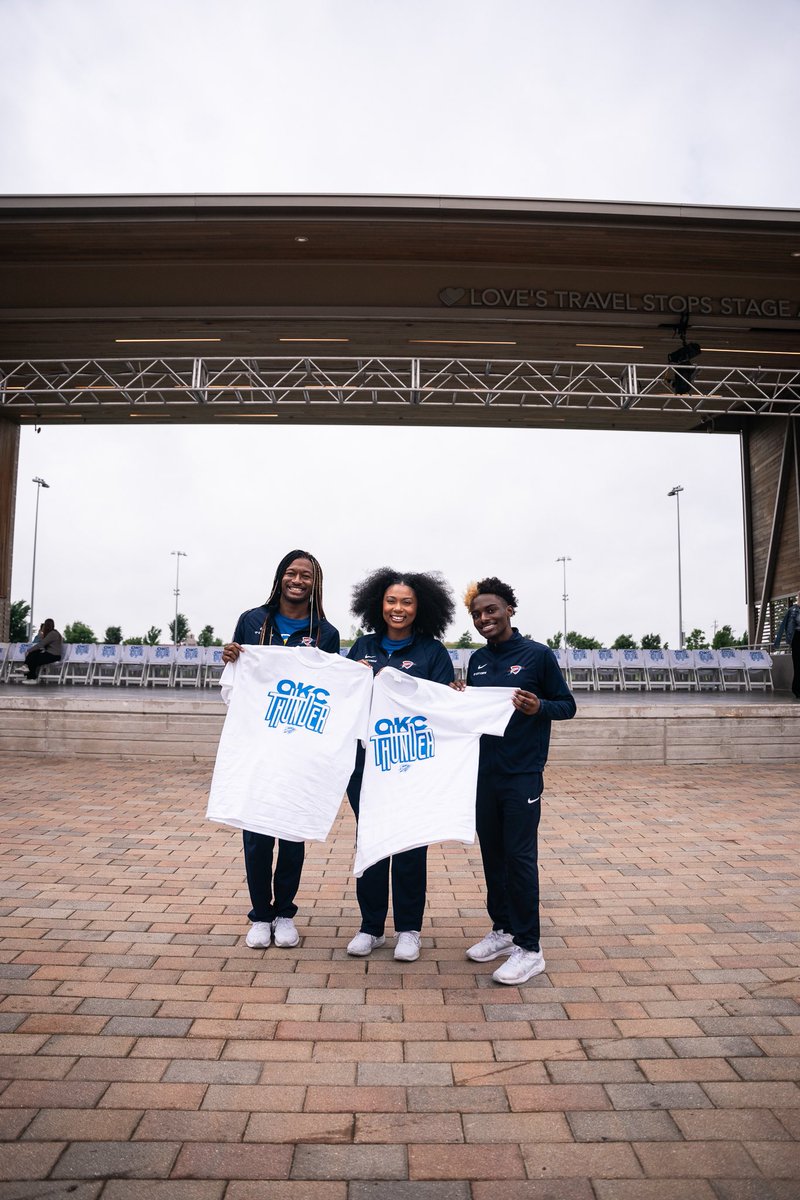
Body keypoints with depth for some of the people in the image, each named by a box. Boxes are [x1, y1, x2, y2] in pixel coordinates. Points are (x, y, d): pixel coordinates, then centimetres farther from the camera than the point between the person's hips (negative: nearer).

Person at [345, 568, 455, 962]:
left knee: (409, 844, 6)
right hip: (365, 758, 3)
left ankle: (408, 929, 23)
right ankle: (371, 926, 26)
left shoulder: (432, 651, 0)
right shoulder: (363, 646, 8)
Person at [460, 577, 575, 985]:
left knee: (519, 856, -2)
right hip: (483, 771, 6)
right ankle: (502, 929, 31)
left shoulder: (538, 655, -7)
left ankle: (528, 948, 10)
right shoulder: (477, 660, 9)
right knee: (492, 853, 14)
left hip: (522, 774, -6)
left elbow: (567, 705, -3)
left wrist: (538, 707, -22)